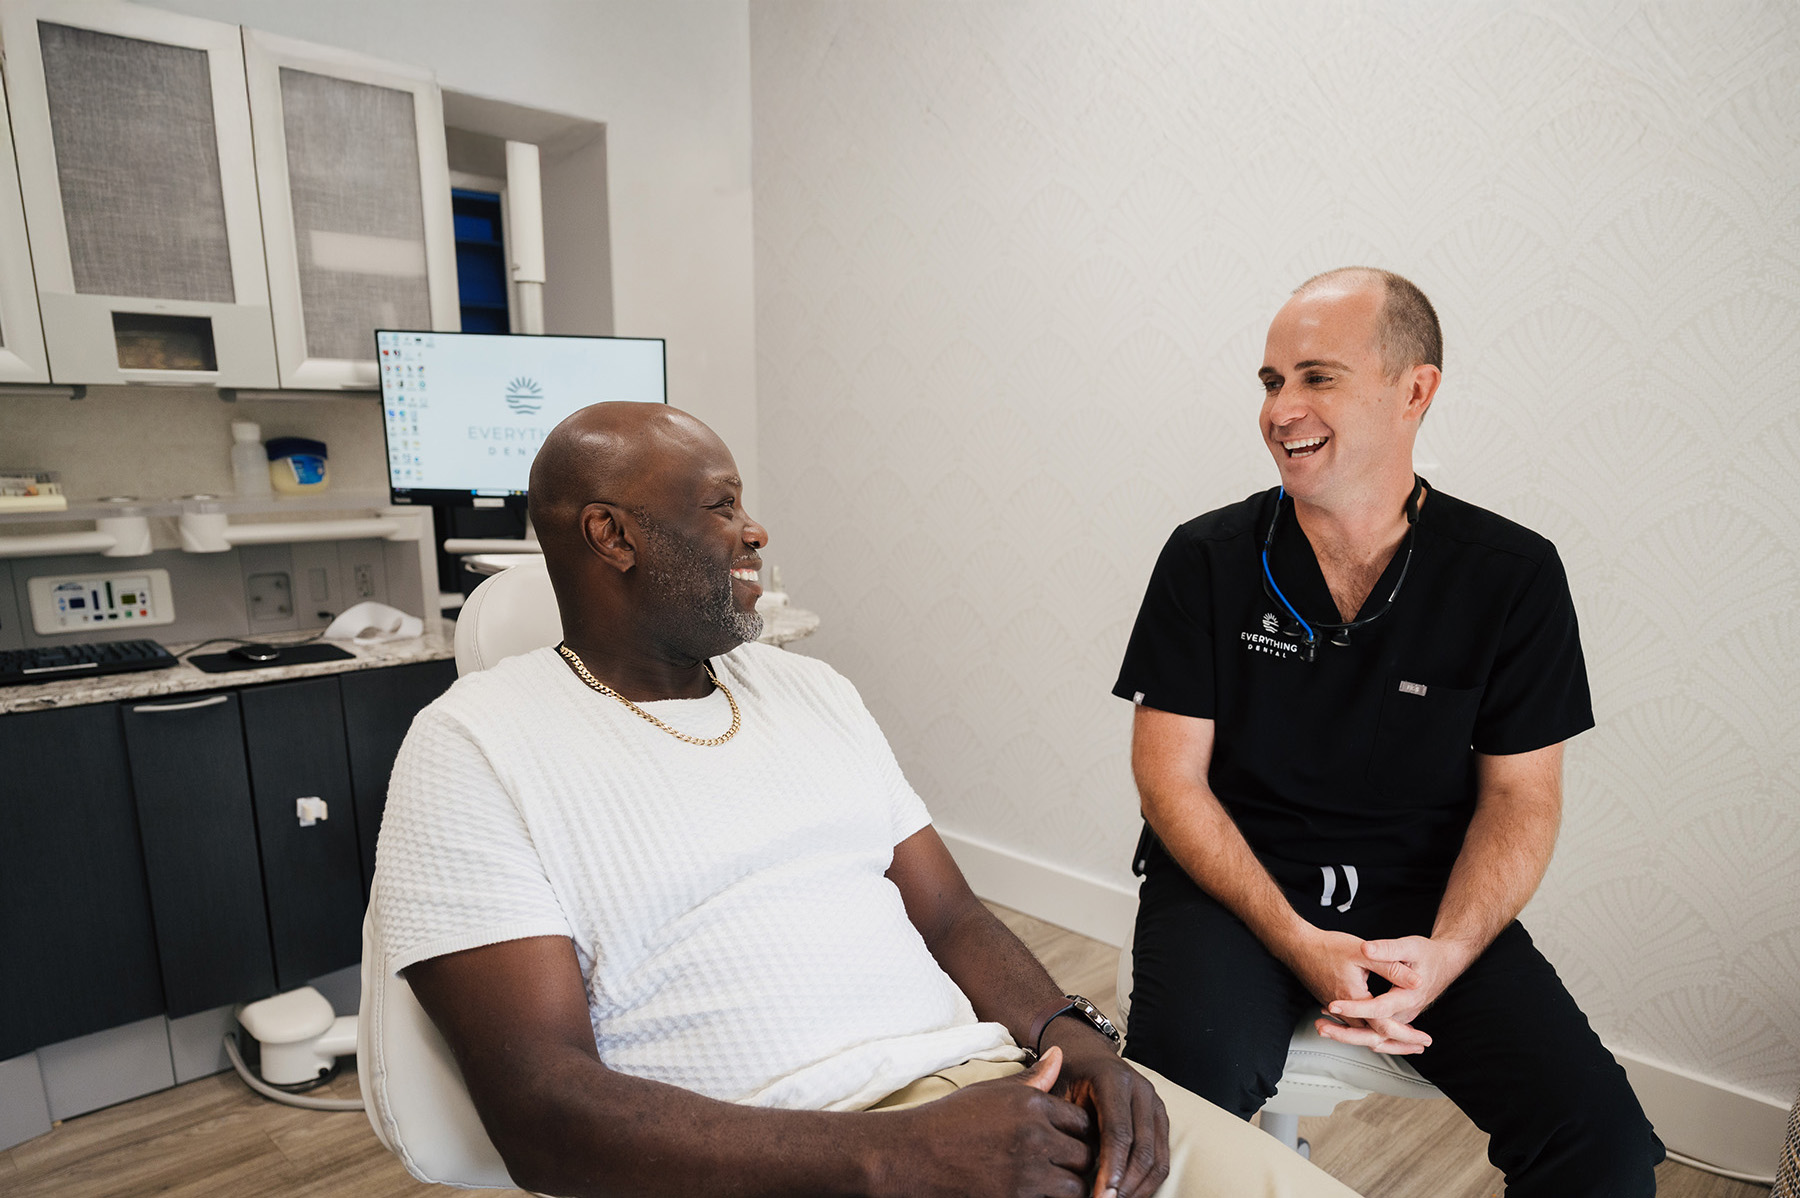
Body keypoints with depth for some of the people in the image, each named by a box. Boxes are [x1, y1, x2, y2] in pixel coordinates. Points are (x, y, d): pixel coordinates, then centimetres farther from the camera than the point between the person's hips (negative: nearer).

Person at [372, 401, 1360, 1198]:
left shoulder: (811, 688, 13)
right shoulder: (474, 748, -5)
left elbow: (953, 917, 12)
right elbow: (540, 1111, -13)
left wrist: (1075, 1038, -8)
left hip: (988, 1082, 5)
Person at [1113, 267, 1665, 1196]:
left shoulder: (1514, 574, -2)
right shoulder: (1208, 560, -5)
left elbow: (1521, 795, 1)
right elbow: (1172, 778, -7)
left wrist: (1445, 952, -17)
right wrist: (1299, 942, -18)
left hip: (1426, 900, 2)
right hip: (1233, 882, -1)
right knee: (1187, 1095, -29)